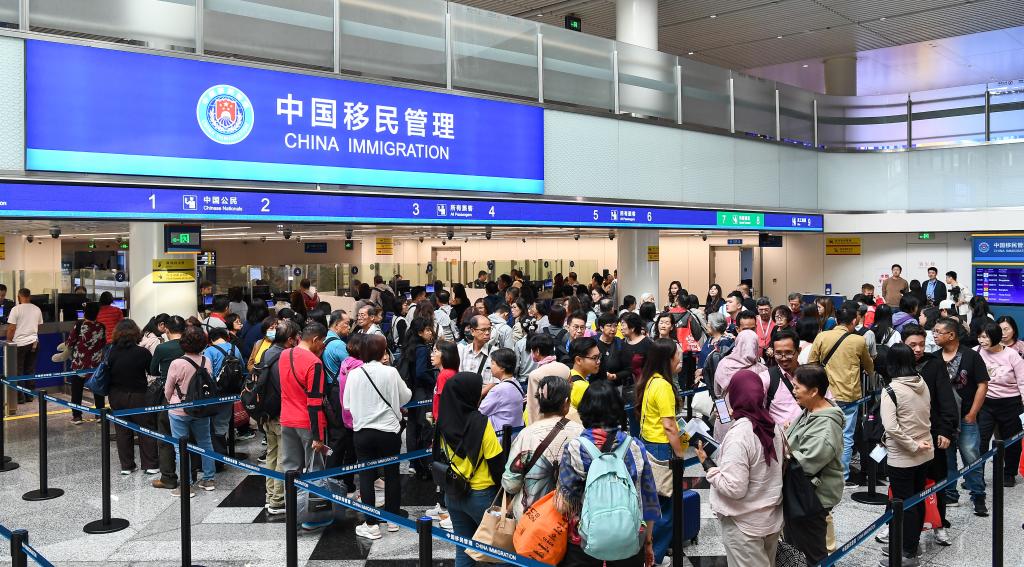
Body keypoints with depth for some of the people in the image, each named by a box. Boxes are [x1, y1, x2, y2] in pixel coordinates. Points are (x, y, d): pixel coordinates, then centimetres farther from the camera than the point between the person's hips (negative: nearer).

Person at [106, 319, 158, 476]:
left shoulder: (111, 352, -7)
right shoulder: (142, 352, -15)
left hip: (116, 396, 3)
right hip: (138, 396, -3)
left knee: (123, 431, 13)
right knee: (146, 429, 7)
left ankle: (126, 465, 17)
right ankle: (151, 464, 9)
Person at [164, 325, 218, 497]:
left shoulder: (177, 364, -19)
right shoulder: (206, 362, -7)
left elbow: (168, 390, -6)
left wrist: (171, 402, 15)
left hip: (179, 411, -4)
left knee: (181, 447, 5)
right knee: (205, 442, 18)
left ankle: (187, 486, 9)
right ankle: (208, 479, 25)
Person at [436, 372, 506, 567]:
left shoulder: (443, 421, -3)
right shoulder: (480, 422, -19)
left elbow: (439, 456, 7)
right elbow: (496, 461, -15)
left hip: (452, 494, 6)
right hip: (481, 495, -5)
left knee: (463, 545, 16)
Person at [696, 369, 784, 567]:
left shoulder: (739, 435, -26)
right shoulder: (773, 426, -4)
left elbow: (734, 489, -26)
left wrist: (707, 464, -13)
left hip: (745, 525, -6)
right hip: (772, 519, 6)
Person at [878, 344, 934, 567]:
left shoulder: (892, 391, -19)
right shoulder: (923, 384, 1)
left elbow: (891, 427, -26)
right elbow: (927, 416, 12)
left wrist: (913, 446, -17)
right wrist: (919, 443, 9)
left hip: (902, 457, -7)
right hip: (925, 454, 7)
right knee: (917, 499, 17)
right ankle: (911, 543, 32)